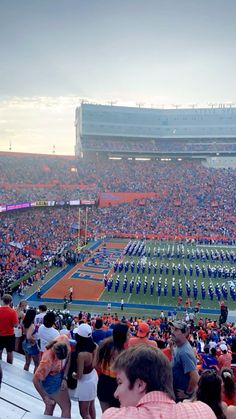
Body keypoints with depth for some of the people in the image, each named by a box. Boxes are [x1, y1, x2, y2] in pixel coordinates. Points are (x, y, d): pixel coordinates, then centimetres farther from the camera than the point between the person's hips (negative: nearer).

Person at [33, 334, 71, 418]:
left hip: (61, 374, 6)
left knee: (49, 409, 19)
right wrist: (45, 397, -17)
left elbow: (68, 357, -6)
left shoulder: (64, 339, -25)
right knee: (66, 407, 7)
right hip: (51, 380, -6)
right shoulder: (48, 360, -39)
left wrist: (65, 378, -10)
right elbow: (36, 380, -26)